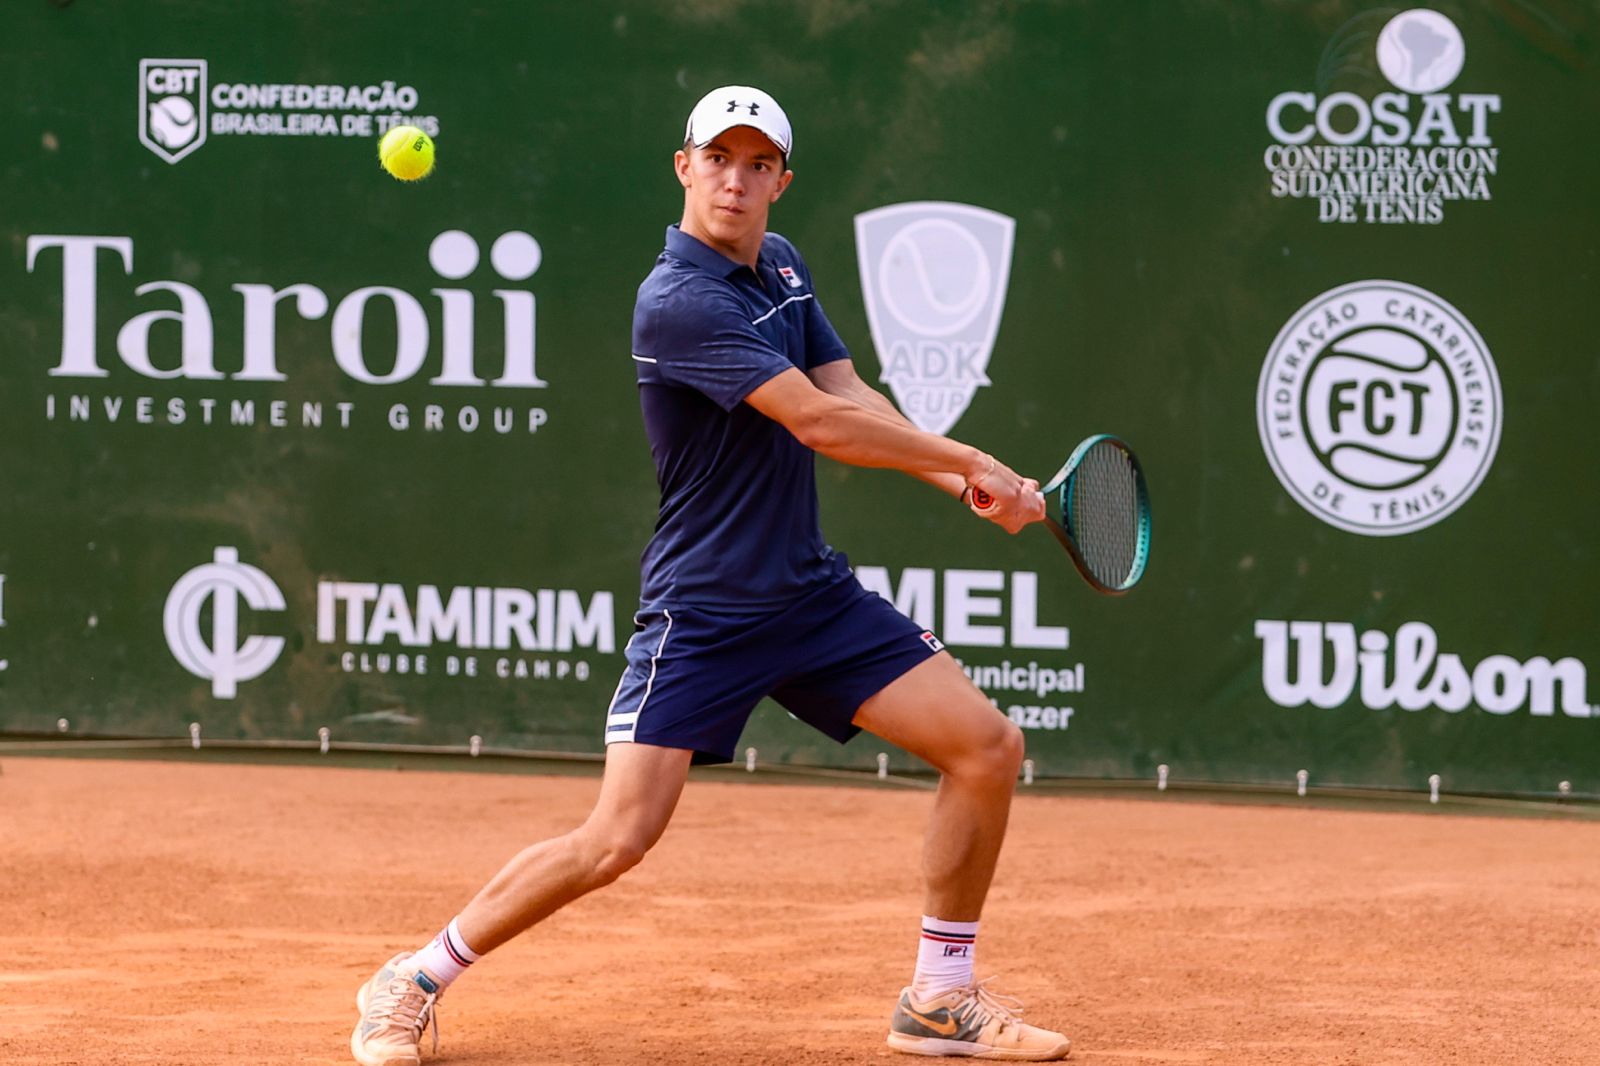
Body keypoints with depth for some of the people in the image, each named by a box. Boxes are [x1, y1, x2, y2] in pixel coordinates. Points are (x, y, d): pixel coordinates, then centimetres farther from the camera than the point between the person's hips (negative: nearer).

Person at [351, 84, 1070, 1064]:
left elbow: (854, 400, 7)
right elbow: (819, 423, -23)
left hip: (813, 594, 8)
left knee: (989, 746, -2)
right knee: (616, 842, -14)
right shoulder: (679, 304, -19)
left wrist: (965, 487, -9)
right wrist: (969, 459, -15)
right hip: (703, 608, -8)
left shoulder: (783, 266, 10)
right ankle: (413, 984, 6)